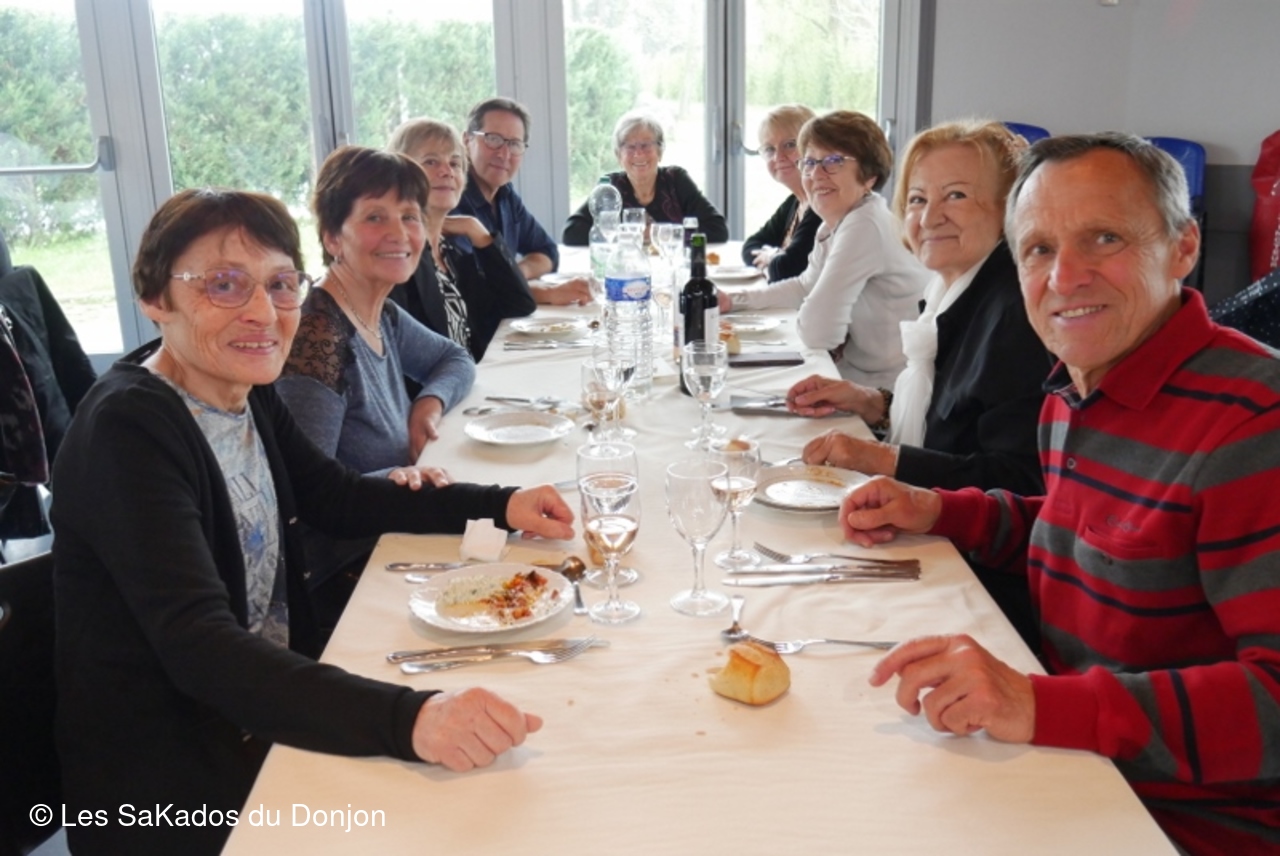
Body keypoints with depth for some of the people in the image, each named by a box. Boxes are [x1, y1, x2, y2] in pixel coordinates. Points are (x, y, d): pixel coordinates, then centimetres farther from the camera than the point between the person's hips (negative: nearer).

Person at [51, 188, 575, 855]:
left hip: (271, 718, 7)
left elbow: (336, 497, 14)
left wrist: (497, 504, 2)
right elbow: (198, 645, -33)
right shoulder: (126, 430, -23)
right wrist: (408, 718, -45)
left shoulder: (247, 393, 0)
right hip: (164, 792, -7)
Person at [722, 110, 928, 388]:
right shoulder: (835, 223, 6)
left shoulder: (865, 227, -21)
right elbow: (807, 286, 22)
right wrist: (733, 299, 12)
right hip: (862, 370, 8)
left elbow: (817, 331, -25)